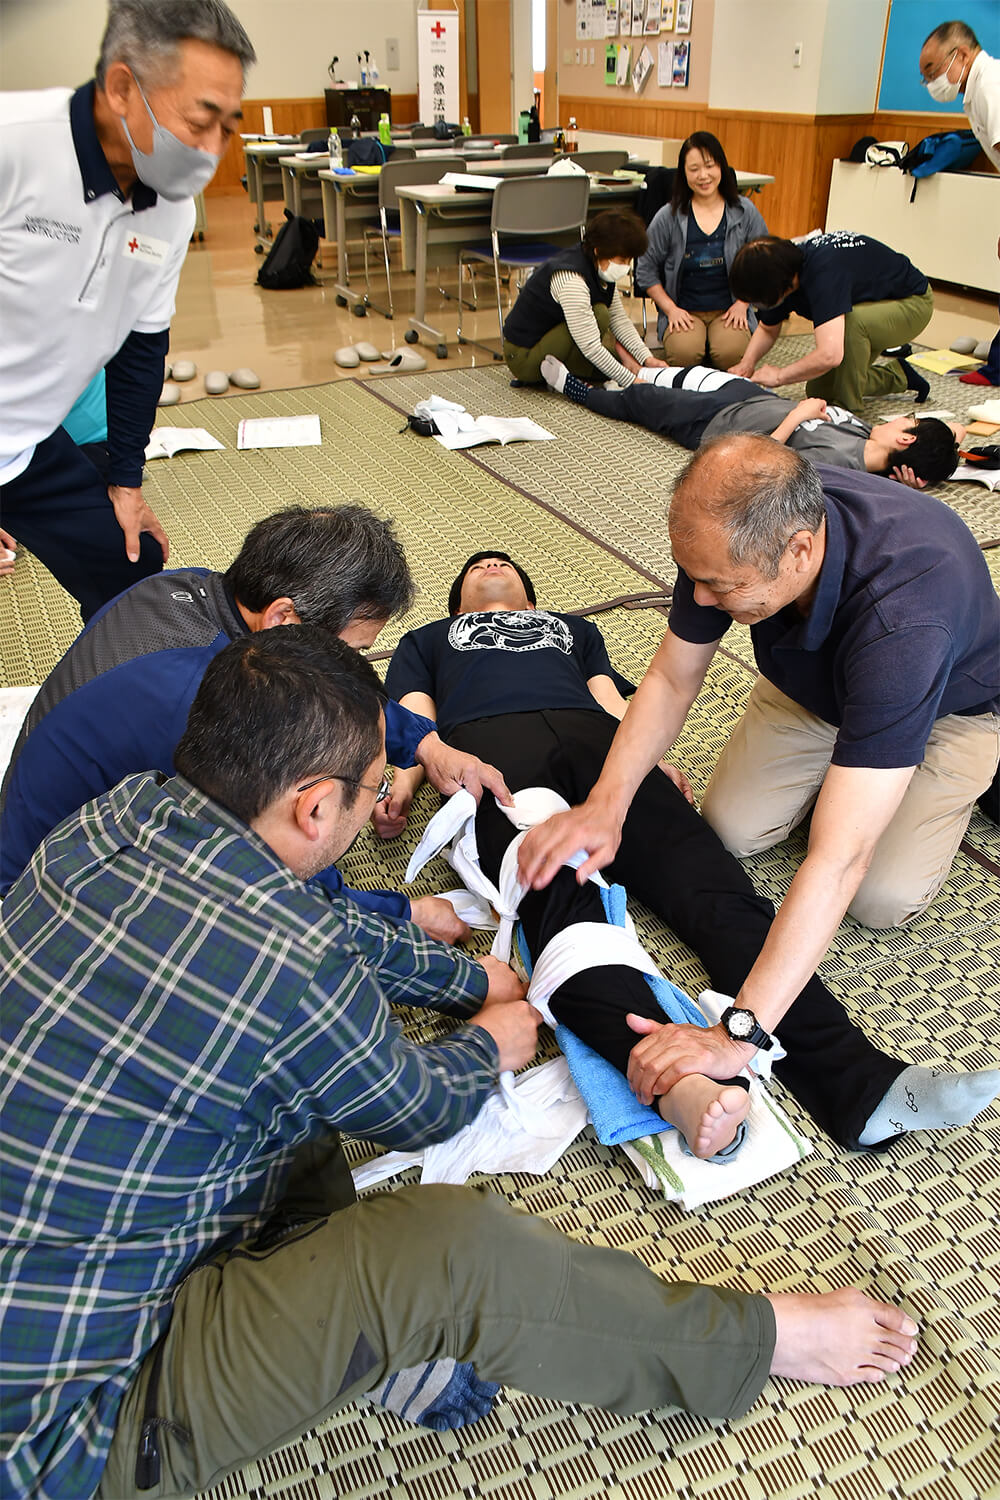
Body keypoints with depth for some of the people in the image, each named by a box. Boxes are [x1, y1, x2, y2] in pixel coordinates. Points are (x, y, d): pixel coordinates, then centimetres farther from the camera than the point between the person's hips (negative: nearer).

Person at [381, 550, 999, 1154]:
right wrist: (401, 785, -2)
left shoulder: (572, 627, 42)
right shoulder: (428, 641, 40)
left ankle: (858, 1083, -42)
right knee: (560, 901, -35)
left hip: (593, 736, 2)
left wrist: (653, 764, 3)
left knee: (712, 886, -25)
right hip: (487, 745, -2)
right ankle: (677, 1089, -59)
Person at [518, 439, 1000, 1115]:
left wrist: (736, 1035, -53)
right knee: (732, 829, -9)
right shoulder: (741, 528, -31)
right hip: (814, 679, 4)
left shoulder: (902, 611, -48)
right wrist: (605, 804, -30)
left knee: (882, 898, -15)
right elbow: (671, 679, -16)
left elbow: (836, 860, -51)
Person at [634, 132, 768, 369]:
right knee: (684, 353, -31)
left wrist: (742, 303, -1)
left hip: (729, 310, 1)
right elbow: (646, 270, 5)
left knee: (731, 354, -29)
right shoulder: (668, 217, -1)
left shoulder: (744, 212, 3)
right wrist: (671, 309, -4)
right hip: (684, 312, -1)